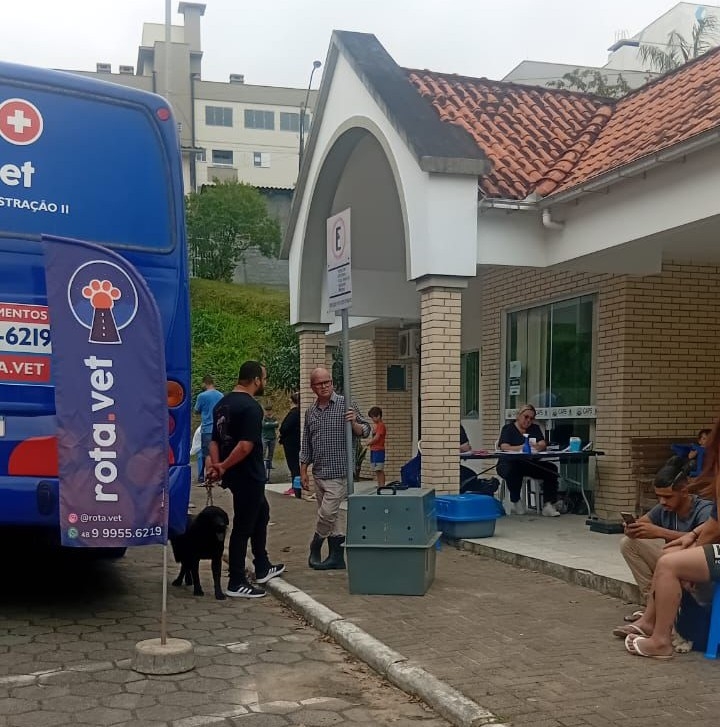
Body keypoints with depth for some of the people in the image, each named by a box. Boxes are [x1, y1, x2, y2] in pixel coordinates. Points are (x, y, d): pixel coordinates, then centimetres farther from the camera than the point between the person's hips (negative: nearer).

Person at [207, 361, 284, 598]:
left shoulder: (222, 403, 10)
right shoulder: (251, 407, -19)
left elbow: (215, 440, 9)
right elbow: (246, 446, -26)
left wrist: (216, 465, -2)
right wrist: (223, 467, -17)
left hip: (235, 475, 10)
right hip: (248, 476, -10)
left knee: (261, 514, 23)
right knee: (243, 526, -1)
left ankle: (262, 569, 32)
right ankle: (236, 583, 6)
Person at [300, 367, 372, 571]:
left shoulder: (345, 405, -4)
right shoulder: (310, 412, 11)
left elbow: (365, 431, -3)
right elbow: (306, 445, 16)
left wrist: (354, 424, -24)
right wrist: (303, 471, 12)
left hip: (338, 472, -5)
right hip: (318, 473, 6)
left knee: (327, 514, -7)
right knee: (331, 516, 10)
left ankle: (315, 548, 15)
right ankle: (337, 557, 17)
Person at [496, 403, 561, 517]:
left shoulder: (535, 428, 16)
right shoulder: (508, 428, 3)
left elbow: (543, 445, -1)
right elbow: (504, 447, -14)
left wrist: (538, 446, -27)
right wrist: (522, 448, -32)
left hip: (530, 464, 4)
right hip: (510, 463, -4)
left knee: (551, 469, -20)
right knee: (513, 471, -38)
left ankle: (548, 504, -18)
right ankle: (515, 502, -12)